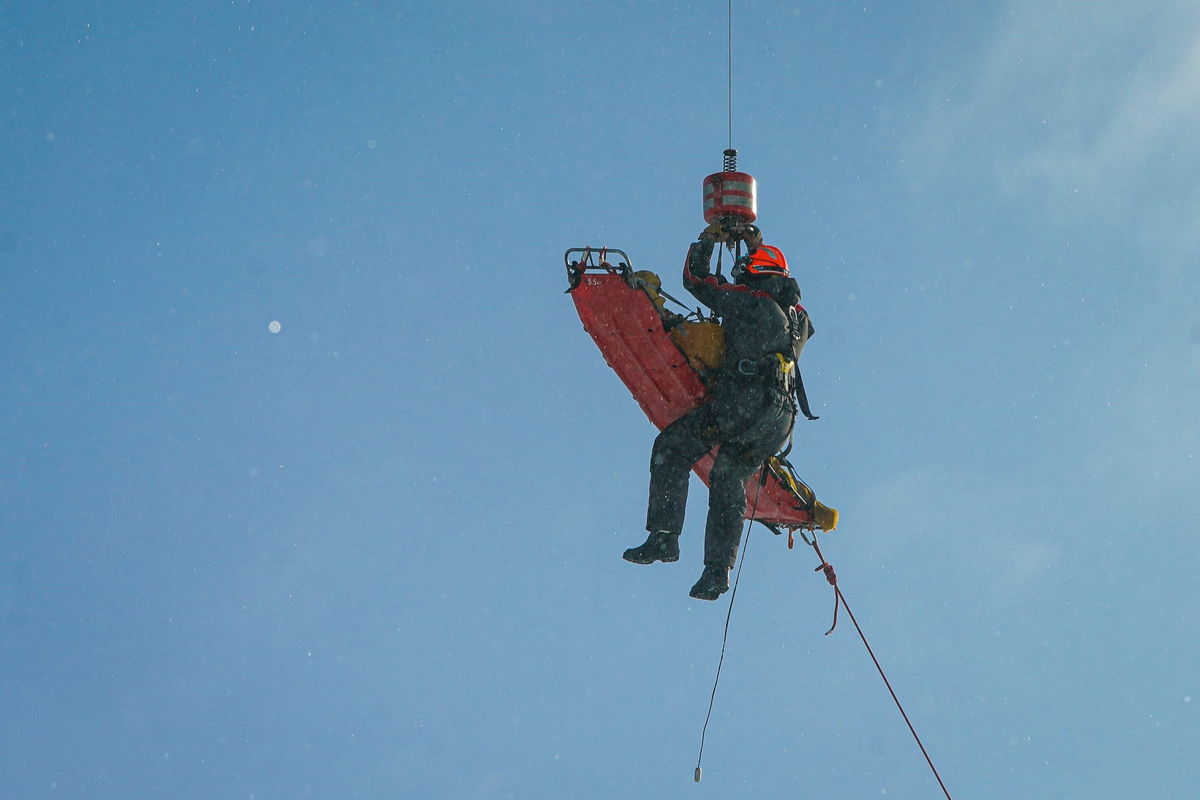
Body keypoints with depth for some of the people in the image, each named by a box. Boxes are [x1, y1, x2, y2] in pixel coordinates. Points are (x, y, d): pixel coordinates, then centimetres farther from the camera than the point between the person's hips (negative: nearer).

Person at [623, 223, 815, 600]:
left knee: (671, 449, 1)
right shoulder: (797, 315, 19)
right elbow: (776, 282, 42)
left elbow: (695, 278, 7)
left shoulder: (747, 301, -2)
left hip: (742, 404, -7)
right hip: (778, 419, 7)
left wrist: (709, 238, 21)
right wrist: (758, 245, 47)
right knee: (729, 483, 16)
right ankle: (718, 570, 10)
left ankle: (664, 538, -7)